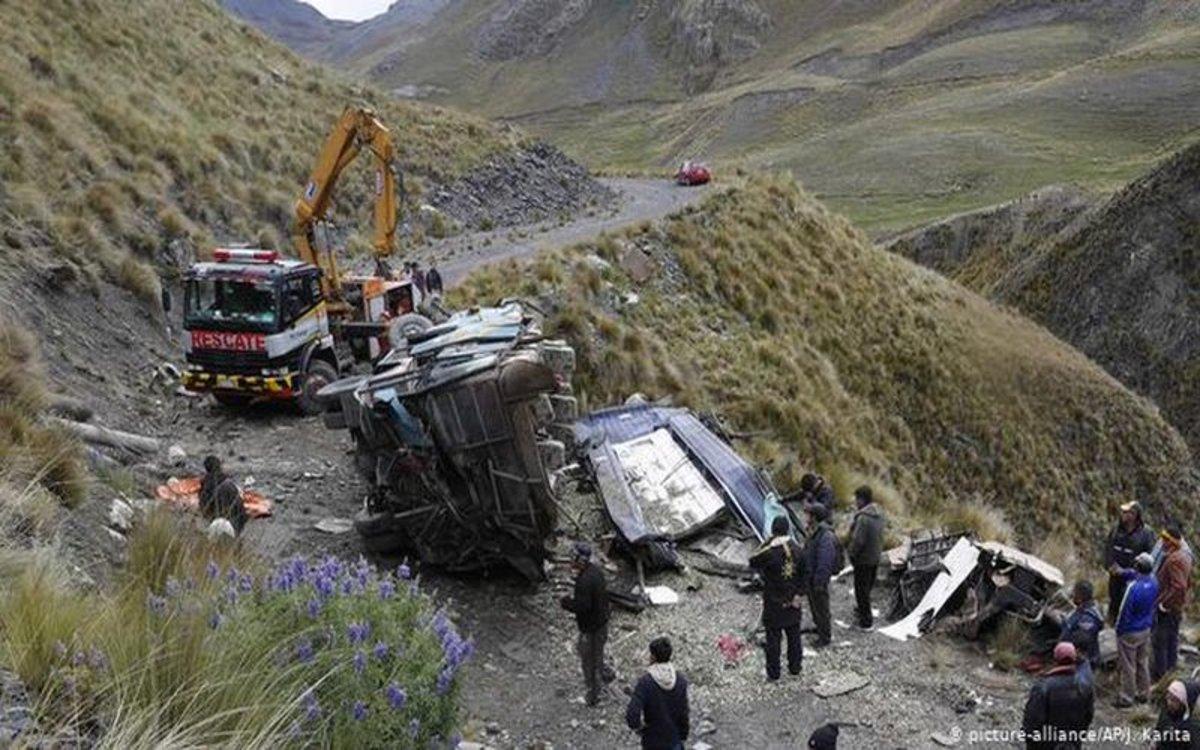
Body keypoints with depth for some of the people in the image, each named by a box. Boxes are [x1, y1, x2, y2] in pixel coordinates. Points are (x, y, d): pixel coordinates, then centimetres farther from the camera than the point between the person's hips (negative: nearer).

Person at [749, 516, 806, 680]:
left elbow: (753, 562, -9)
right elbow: (803, 576, -2)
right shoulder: (798, 551, -7)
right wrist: (798, 595, 2)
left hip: (774, 603, -4)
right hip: (793, 602, 4)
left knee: (773, 638, 9)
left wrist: (768, 543, -14)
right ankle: (795, 667, 34)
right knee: (794, 635, 20)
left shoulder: (770, 553, -24)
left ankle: (773, 673, 18)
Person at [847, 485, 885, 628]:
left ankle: (866, 619, 12)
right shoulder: (878, 514, 1)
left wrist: (851, 554, -13)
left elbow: (858, 540, -28)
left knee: (861, 588, 5)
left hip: (864, 559, -9)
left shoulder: (863, 518, -28)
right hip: (876, 556, 9)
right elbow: (880, 535, 9)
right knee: (868, 586, 25)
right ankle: (863, 608, 43)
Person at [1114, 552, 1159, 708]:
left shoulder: (1134, 588, -32)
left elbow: (1125, 612, -22)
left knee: (1128, 667, 8)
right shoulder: (1153, 582, -9)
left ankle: (1126, 698, 19)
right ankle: (1144, 694, 34)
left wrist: (1119, 630, -8)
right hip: (1146, 630, 7)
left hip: (1130, 632, -7)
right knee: (1143, 663, 21)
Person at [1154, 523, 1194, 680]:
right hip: (1178, 606, 10)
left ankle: (1159, 673, 10)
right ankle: (1170, 668, 35)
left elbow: (1179, 586, -32)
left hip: (1167, 608, -10)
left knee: (1159, 640, 1)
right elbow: (1188, 583, 15)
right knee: (1172, 637, 21)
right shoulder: (1185, 556, 5)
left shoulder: (1173, 560, -27)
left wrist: (1163, 603, -25)